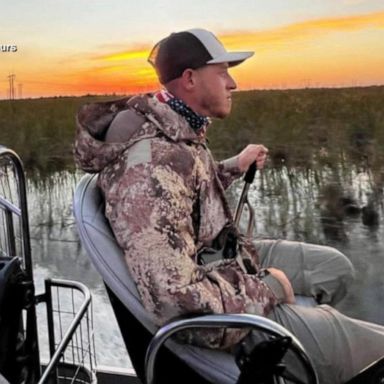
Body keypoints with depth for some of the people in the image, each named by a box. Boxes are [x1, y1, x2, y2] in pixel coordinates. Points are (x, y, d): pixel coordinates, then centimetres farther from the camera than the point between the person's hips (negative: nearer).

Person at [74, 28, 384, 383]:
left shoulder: (175, 129, -1)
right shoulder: (151, 164, -34)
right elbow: (175, 300, -38)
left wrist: (235, 166, 18)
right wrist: (266, 288, -24)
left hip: (224, 260, 10)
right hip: (216, 312, -10)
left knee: (336, 267, 24)